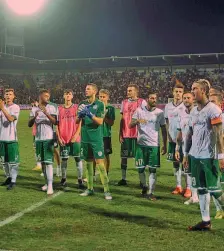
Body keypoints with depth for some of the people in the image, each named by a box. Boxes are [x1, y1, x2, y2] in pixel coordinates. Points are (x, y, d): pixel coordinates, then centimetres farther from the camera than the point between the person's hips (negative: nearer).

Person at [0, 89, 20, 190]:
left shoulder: (15, 107, -4)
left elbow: (11, 119, -19)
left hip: (11, 138, -6)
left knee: (13, 161, -5)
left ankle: (13, 181, -2)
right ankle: (8, 177, 30)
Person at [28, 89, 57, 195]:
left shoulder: (51, 108, -1)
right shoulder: (34, 109, 9)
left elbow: (55, 122, -12)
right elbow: (29, 124, 5)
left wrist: (46, 113, -24)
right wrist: (34, 117, -14)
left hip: (48, 138, -4)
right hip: (38, 138, 4)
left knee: (48, 161, -10)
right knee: (42, 161, 11)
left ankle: (50, 185, -12)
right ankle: (47, 182, 22)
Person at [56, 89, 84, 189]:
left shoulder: (76, 107, 2)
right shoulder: (59, 109, 7)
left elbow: (80, 123, -1)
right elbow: (57, 124, 8)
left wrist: (76, 135, -11)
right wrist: (59, 137, -1)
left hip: (74, 138, -2)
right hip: (63, 139, 2)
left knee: (77, 158, -1)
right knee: (64, 158, 7)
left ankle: (80, 179, 3)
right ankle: (63, 178, 18)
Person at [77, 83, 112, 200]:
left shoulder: (100, 104, -4)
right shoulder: (82, 104, 10)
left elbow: (100, 121, -12)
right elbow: (77, 121, 11)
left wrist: (90, 114, -22)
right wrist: (80, 115, -9)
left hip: (96, 138, -5)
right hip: (85, 138, 5)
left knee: (100, 163, -9)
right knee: (88, 163, 11)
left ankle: (106, 190, -5)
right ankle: (90, 188, 20)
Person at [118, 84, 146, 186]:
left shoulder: (142, 102, -2)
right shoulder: (124, 102, 12)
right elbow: (122, 119, 13)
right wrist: (120, 134, 8)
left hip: (137, 134, -4)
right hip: (125, 134, 4)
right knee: (124, 156, 6)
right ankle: (123, 179, 15)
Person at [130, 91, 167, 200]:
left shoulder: (160, 112, 4)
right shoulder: (139, 110, 2)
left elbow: (163, 130, 7)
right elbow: (130, 125, -3)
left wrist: (164, 145, 2)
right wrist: (138, 121, -24)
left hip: (154, 145, 0)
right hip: (141, 143, 0)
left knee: (153, 169, -2)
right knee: (140, 168, 6)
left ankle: (151, 192, 2)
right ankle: (144, 186, 31)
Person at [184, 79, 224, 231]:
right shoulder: (194, 111, 13)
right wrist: (186, 153, 17)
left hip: (209, 156, -7)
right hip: (195, 156, 8)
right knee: (201, 189, 10)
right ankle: (206, 221, 17)